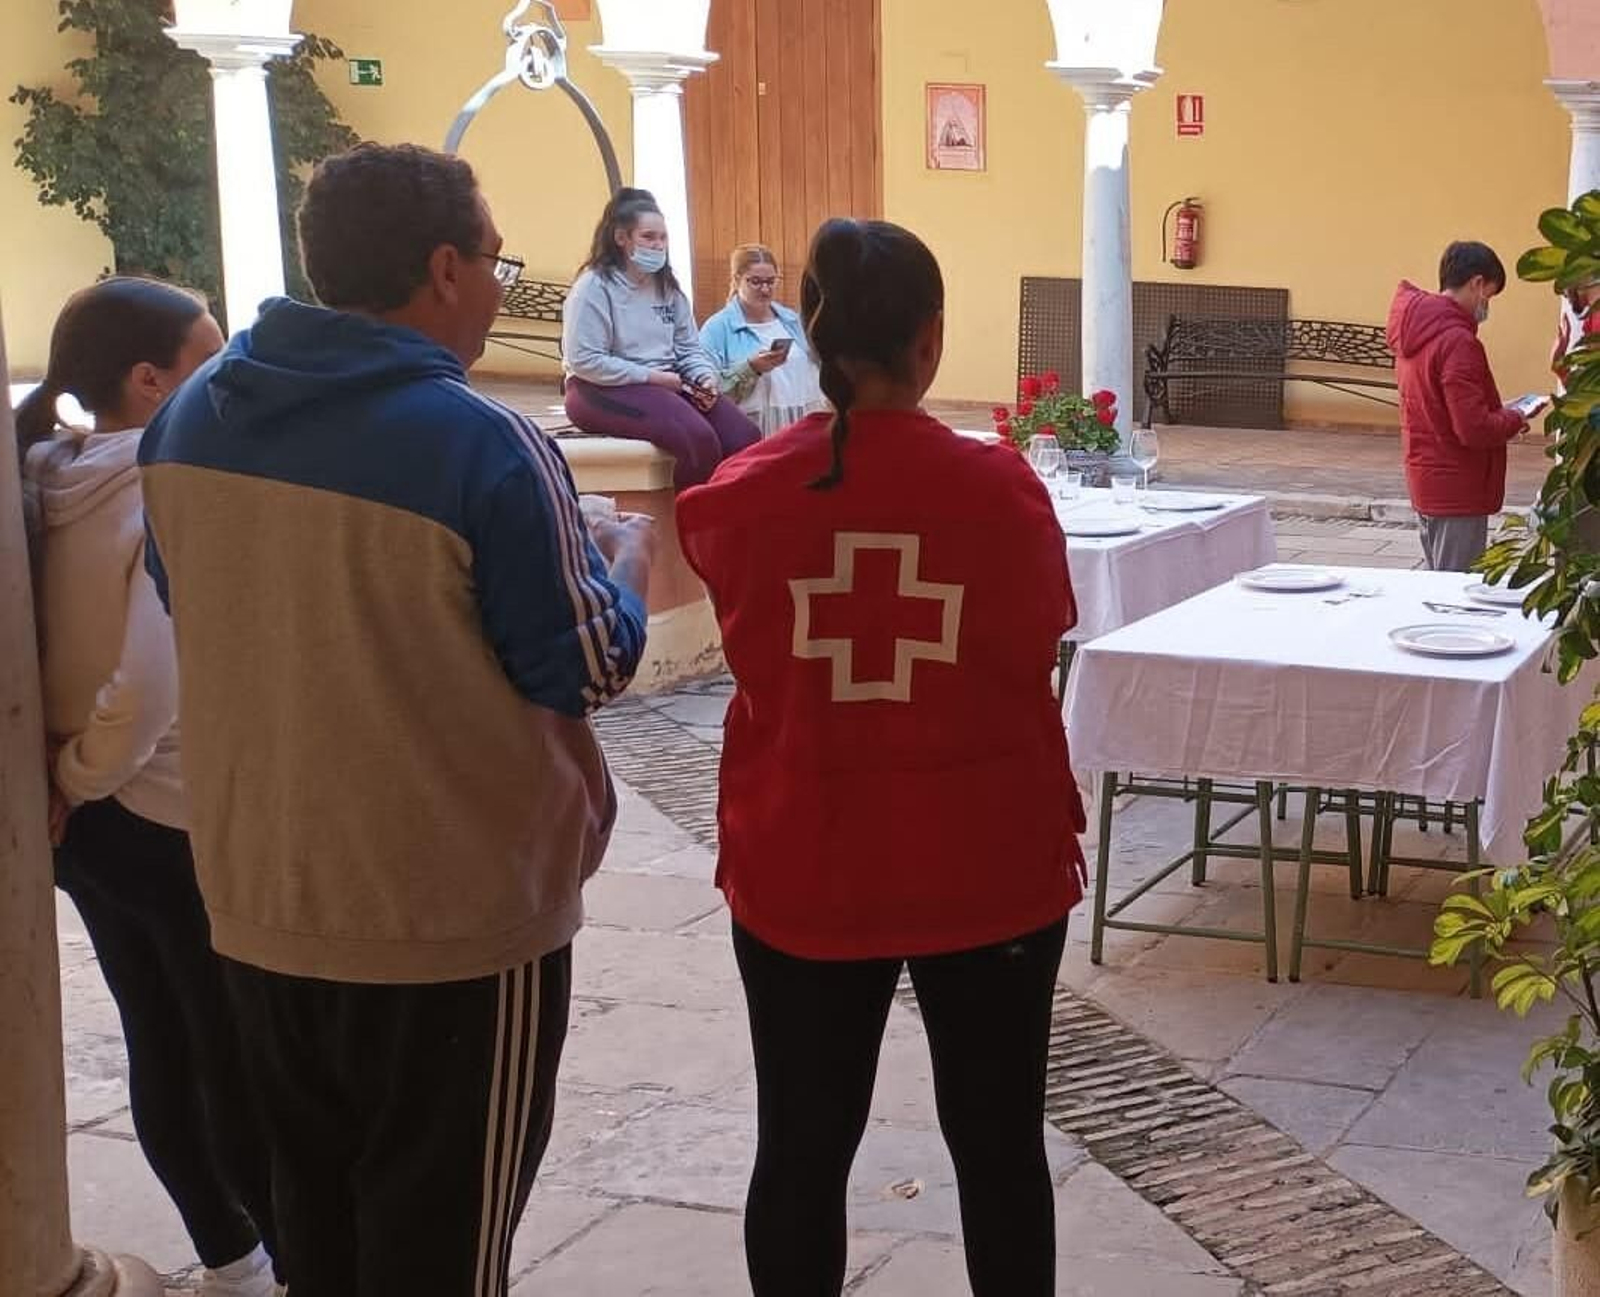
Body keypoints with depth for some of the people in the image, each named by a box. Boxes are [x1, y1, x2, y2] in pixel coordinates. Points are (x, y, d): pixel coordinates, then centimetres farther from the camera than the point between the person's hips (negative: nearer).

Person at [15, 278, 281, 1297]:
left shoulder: (52, 483, 3)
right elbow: (152, 684, -28)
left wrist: (62, 774, 1)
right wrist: (82, 778, -12)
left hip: (91, 820, 8)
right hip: (183, 824, -8)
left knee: (162, 1048, 18)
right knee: (242, 1066, 6)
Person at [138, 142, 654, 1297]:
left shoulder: (189, 417, -1)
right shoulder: (483, 446, -21)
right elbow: (589, 669, -13)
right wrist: (632, 550, 7)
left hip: (259, 901, 6)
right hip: (456, 920, -6)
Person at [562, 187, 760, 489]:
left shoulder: (667, 287, 14)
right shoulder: (594, 288, -8)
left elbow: (689, 348, 17)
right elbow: (584, 361, -17)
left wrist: (705, 375, -6)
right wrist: (652, 377, -16)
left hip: (668, 384, 8)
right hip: (605, 391, -8)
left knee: (745, 439, -13)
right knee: (699, 439, -31)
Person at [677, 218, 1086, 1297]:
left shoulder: (742, 496, -8)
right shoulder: (1000, 486, -14)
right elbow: (1035, 651, -2)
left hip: (802, 871, 1)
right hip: (985, 867, -1)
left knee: (802, 1147, 14)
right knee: (997, 1140, 16)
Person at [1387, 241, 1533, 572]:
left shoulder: (1412, 331, 8)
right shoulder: (1457, 341, -21)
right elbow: (1474, 429, -24)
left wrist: (1500, 413, 9)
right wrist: (1514, 420, -6)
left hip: (1426, 482, 9)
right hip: (1458, 491, -9)